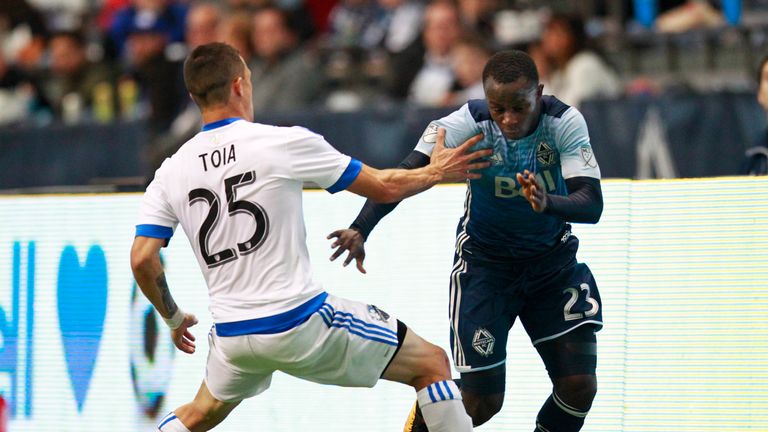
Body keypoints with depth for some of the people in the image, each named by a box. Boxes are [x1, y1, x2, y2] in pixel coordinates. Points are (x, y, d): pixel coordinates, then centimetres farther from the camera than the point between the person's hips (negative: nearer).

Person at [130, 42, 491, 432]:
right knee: (432, 365, 8)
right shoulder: (283, 142, -8)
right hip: (300, 322, -5)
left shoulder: (171, 172, 3)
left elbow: (142, 259, -1)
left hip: (233, 336, 5)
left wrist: (173, 318, 17)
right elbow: (384, 187, -1)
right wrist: (435, 173, 18)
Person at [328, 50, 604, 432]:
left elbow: (592, 204, -29)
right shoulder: (469, 123, -25)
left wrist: (547, 203, -50)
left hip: (552, 258, 2)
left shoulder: (564, 122, -21)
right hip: (485, 262, -2)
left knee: (579, 386, -8)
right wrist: (360, 229, -48)